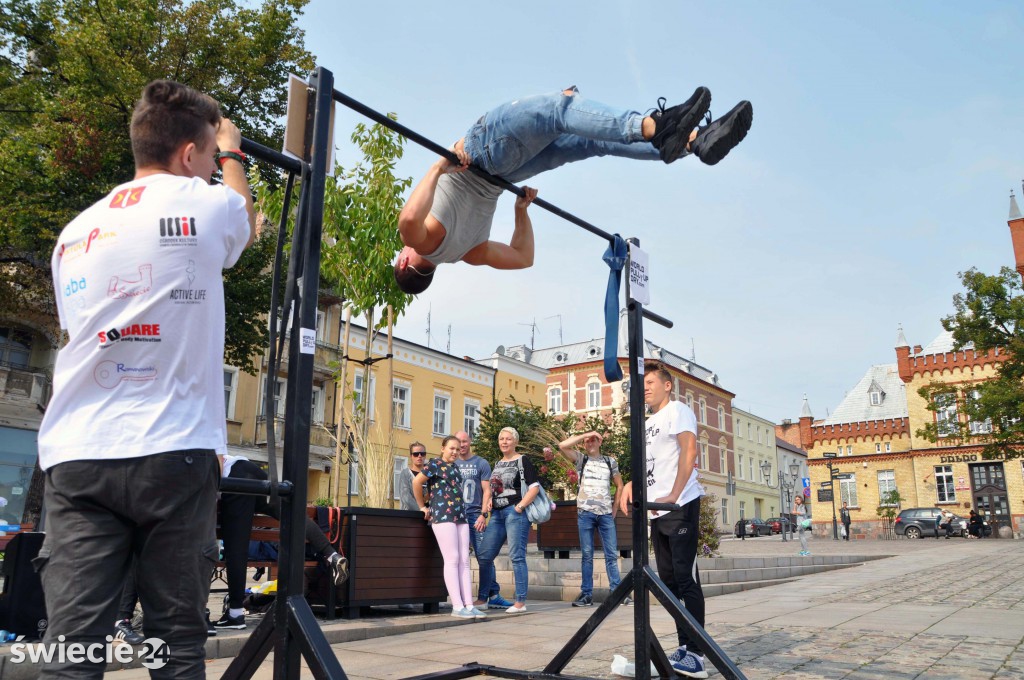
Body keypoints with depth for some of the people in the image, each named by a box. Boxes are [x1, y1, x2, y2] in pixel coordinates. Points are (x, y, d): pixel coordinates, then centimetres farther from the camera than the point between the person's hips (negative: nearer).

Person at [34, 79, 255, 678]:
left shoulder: (76, 231, 16)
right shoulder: (205, 203, 2)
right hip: (172, 451, -4)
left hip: (75, 455, 5)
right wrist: (233, 156, 41)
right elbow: (247, 226, 26)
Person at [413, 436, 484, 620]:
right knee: (452, 560, -9)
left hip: (460, 516, 7)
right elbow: (416, 481, -8)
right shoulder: (435, 464, -2)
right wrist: (422, 506, -2)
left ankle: (469, 605, 4)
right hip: (442, 515, -7)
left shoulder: (454, 467, 20)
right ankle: (457, 606, -6)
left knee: (464, 561, 3)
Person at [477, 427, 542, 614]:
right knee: (484, 556, 7)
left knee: (516, 556, -7)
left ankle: (520, 602, -1)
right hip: (497, 514, 8)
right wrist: (487, 503, 9)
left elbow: (535, 487, -10)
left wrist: (520, 507, -15)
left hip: (515, 512, -7)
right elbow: (490, 488, 27)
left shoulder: (522, 461, -2)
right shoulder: (497, 464, 19)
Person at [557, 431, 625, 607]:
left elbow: (619, 485, 18)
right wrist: (585, 435, -5)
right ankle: (586, 594, 4)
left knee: (612, 554, 0)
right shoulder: (580, 459, 7)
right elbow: (562, 445, -9)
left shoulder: (610, 461, 12)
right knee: (587, 555, 1)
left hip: (606, 514, 1)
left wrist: (614, 509, 10)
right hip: (585, 513, -1)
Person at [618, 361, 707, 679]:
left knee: (686, 579, -8)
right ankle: (685, 647, 18)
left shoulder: (678, 410, -4)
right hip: (658, 511, 9)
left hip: (681, 507, -9)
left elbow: (689, 450, -18)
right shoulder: (648, 423, 21)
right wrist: (631, 484, 5)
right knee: (669, 580, 10)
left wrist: (674, 495, -26)